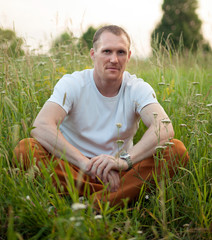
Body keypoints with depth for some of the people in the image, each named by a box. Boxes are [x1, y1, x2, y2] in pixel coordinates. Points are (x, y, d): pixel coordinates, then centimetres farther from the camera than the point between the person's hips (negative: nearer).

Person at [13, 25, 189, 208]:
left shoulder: (138, 88, -3)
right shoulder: (72, 84, -7)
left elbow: (165, 128, -22)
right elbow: (41, 126, -25)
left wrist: (125, 159, -41)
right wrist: (86, 163, -38)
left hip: (119, 173, 1)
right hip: (73, 169, -1)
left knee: (177, 150, -21)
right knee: (25, 148, -28)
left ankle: (95, 204, -33)